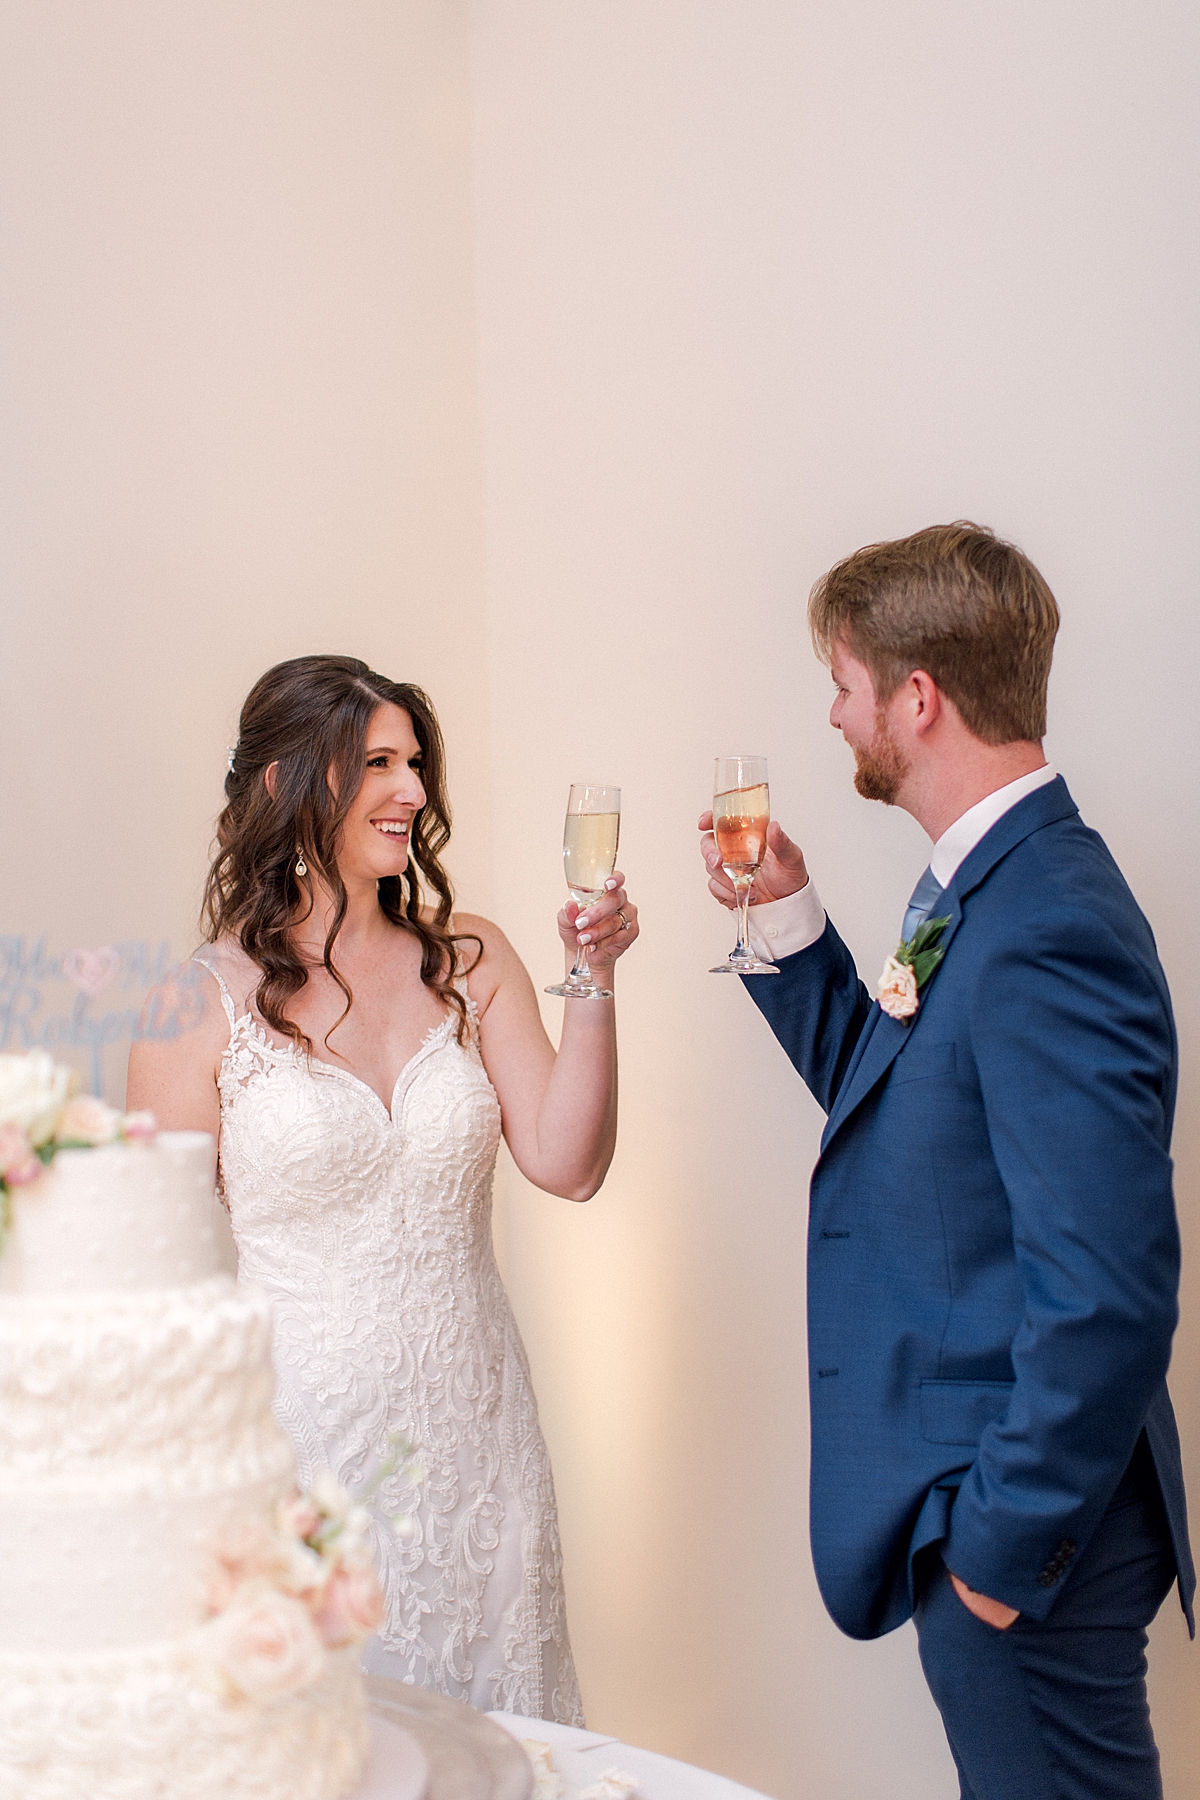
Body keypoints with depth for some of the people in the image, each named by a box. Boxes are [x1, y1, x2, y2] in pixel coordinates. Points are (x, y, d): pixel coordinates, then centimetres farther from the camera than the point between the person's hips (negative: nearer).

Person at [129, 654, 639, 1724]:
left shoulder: (470, 963, 3)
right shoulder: (205, 1001, -9)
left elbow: (566, 1163, -3)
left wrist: (595, 985, -13)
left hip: (471, 1427, 4)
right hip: (304, 1428, -4)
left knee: (487, 1747, 15)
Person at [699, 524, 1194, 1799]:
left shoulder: (1049, 932, -26)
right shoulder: (983, 888, 6)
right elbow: (885, 1094, 18)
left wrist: (1003, 1539, -18)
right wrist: (788, 922, 7)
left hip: (1030, 1533, -9)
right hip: (977, 1497, 9)